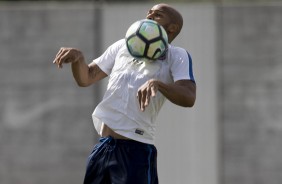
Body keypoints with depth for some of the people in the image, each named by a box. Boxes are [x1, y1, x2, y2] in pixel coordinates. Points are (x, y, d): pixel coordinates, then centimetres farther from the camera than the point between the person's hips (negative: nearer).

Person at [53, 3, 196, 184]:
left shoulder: (176, 56, -1)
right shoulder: (122, 46, 17)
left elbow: (189, 98, -16)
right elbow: (86, 78, 17)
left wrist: (157, 84, -33)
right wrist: (78, 57, -5)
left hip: (136, 149, -6)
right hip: (103, 146, 6)